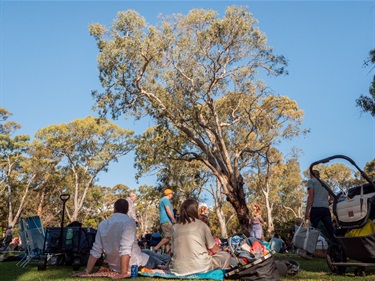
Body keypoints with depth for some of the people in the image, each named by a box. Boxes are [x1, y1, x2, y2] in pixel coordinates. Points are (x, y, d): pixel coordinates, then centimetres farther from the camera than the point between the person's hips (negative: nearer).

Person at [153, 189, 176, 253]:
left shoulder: (163, 200, 24)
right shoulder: (166, 199, -7)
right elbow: (168, 210, -16)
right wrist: (174, 219, -14)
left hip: (164, 221, 11)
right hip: (167, 221, -11)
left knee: (166, 237, 8)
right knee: (168, 237, -12)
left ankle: (167, 251, 6)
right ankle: (156, 248, -13)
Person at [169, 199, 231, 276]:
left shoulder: (175, 227, 8)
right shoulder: (201, 224, 0)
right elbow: (215, 250, 7)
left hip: (178, 269, 3)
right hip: (200, 268, -3)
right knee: (226, 255, 20)